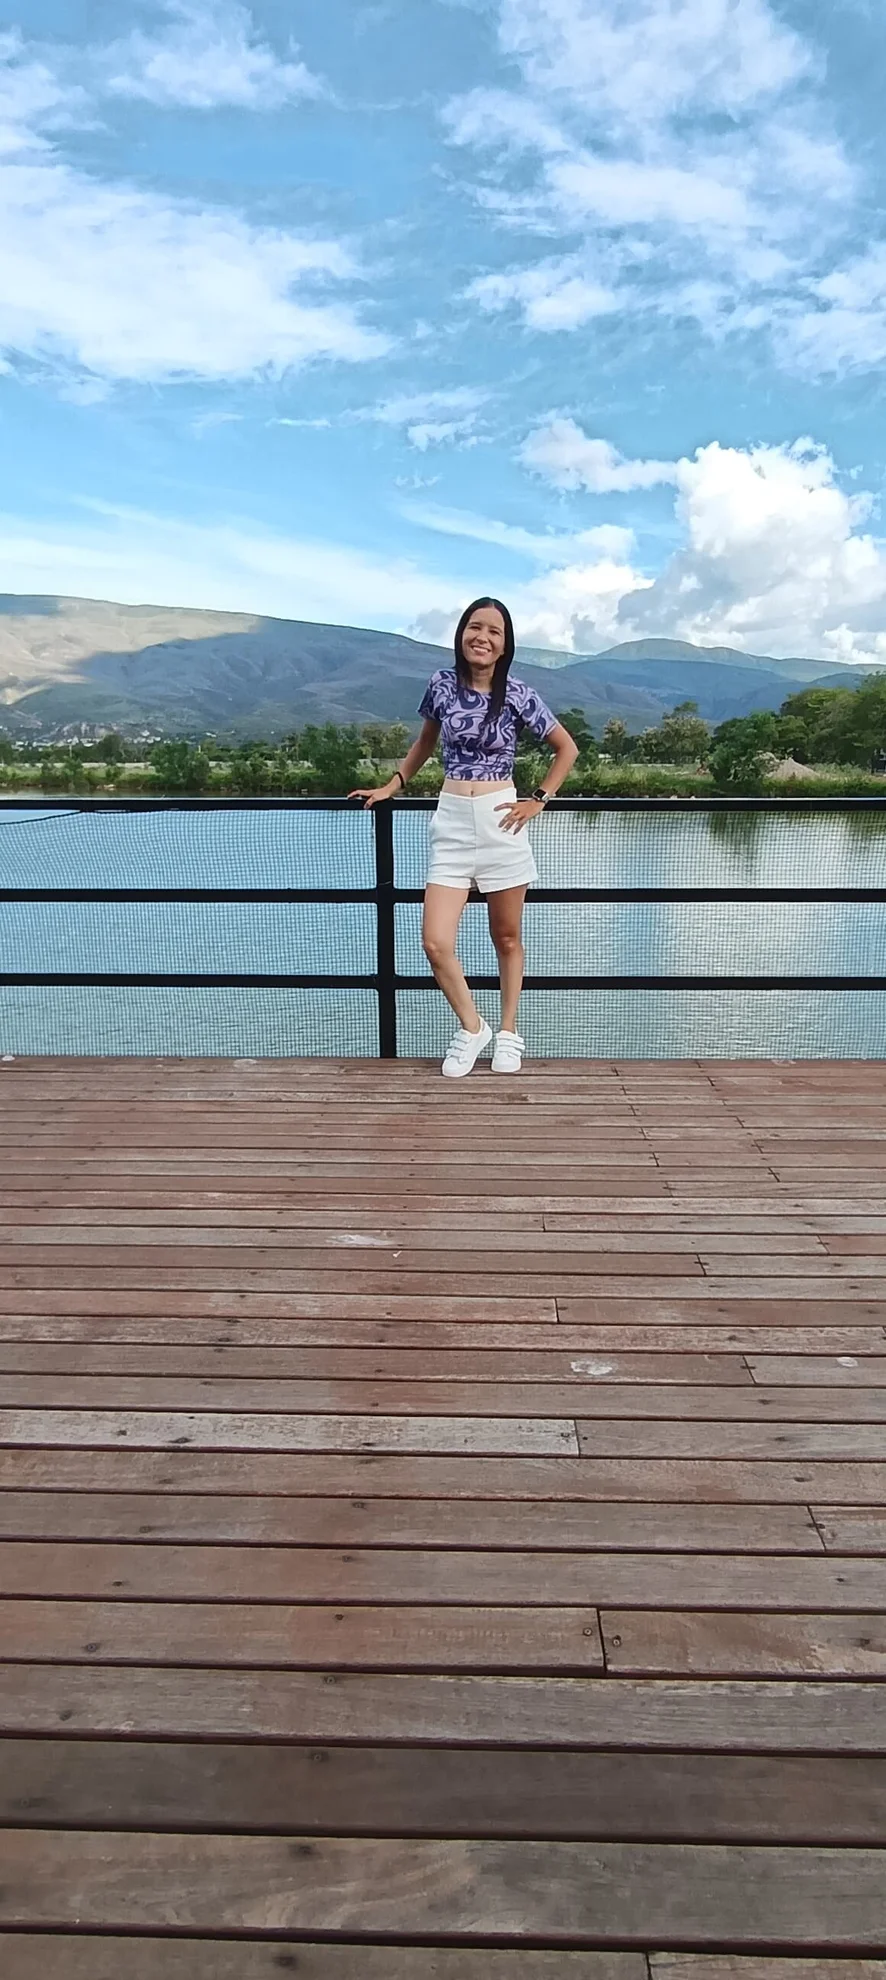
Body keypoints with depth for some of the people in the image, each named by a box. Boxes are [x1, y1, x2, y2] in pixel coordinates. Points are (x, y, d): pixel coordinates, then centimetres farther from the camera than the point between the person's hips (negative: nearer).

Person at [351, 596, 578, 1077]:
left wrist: (538, 800, 1)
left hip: (500, 821, -2)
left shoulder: (517, 695, -3)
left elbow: (567, 748, 8)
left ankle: (508, 1032, 28)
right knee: (436, 943, -8)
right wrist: (392, 785, 16)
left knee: (507, 937, 10)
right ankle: (471, 1029, 14)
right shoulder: (442, 684, 4)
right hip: (452, 822, 2)